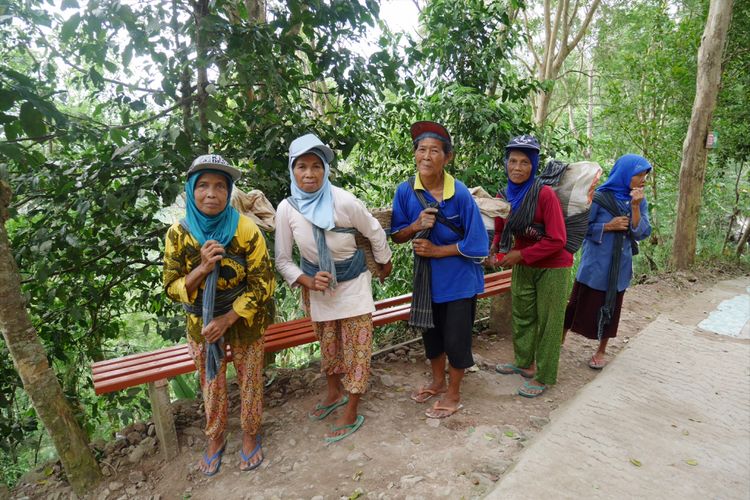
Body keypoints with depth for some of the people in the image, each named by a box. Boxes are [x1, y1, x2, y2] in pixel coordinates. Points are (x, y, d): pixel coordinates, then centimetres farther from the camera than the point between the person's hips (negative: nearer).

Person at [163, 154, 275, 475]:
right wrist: (202, 268, -28)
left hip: (244, 320, -2)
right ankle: (215, 439, 44)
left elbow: (262, 284, -16)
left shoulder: (245, 229, -20)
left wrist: (226, 320, -19)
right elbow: (172, 289, -9)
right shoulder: (178, 233, -13)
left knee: (250, 380, 15)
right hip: (201, 322, 2)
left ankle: (250, 435, 41)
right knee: (211, 384, 19)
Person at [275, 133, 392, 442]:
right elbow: (282, 260, -6)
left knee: (356, 346, 3)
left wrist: (384, 264, 7)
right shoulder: (287, 209, -15)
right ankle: (334, 394, 44)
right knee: (327, 344, 19)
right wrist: (308, 282, -21)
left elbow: (375, 233, -6)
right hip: (316, 286, 3)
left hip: (352, 283, -3)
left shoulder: (344, 201, -24)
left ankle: (351, 414, 21)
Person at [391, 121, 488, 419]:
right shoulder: (405, 191, -9)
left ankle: (453, 395, 31)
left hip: (459, 279, -4)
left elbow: (476, 244, -16)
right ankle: (438, 381, 46)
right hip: (427, 277, 4)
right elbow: (397, 236, -2)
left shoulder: (460, 194, -20)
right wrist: (416, 226, -22)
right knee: (431, 332, 20)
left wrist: (435, 250, -18)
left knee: (456, 337, 7)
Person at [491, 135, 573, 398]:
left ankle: (543, 377, 19)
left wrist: (521, 255, -21)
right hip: (522, 265, 6)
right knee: (521, 316, 18)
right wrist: (496, 248, -11)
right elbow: (501, 231, 9)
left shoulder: (545, 194, -23)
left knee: (548, 322, 5)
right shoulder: (505, 195, -5)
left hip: (552, 267, -6)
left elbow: (556, 240, -24)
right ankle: (524, 363, 38)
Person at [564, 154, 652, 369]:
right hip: (595, 263, -3)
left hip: (619, 266, 4)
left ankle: (601, 351, 27)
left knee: (610, 308, 12)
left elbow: (642, 233, -8)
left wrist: (635, 207, -18)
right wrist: (608, 226, -18)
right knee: (581, 303, 4)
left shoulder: (639, 202, 2)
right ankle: (561, 338, 23)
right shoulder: (599, 198, -9)